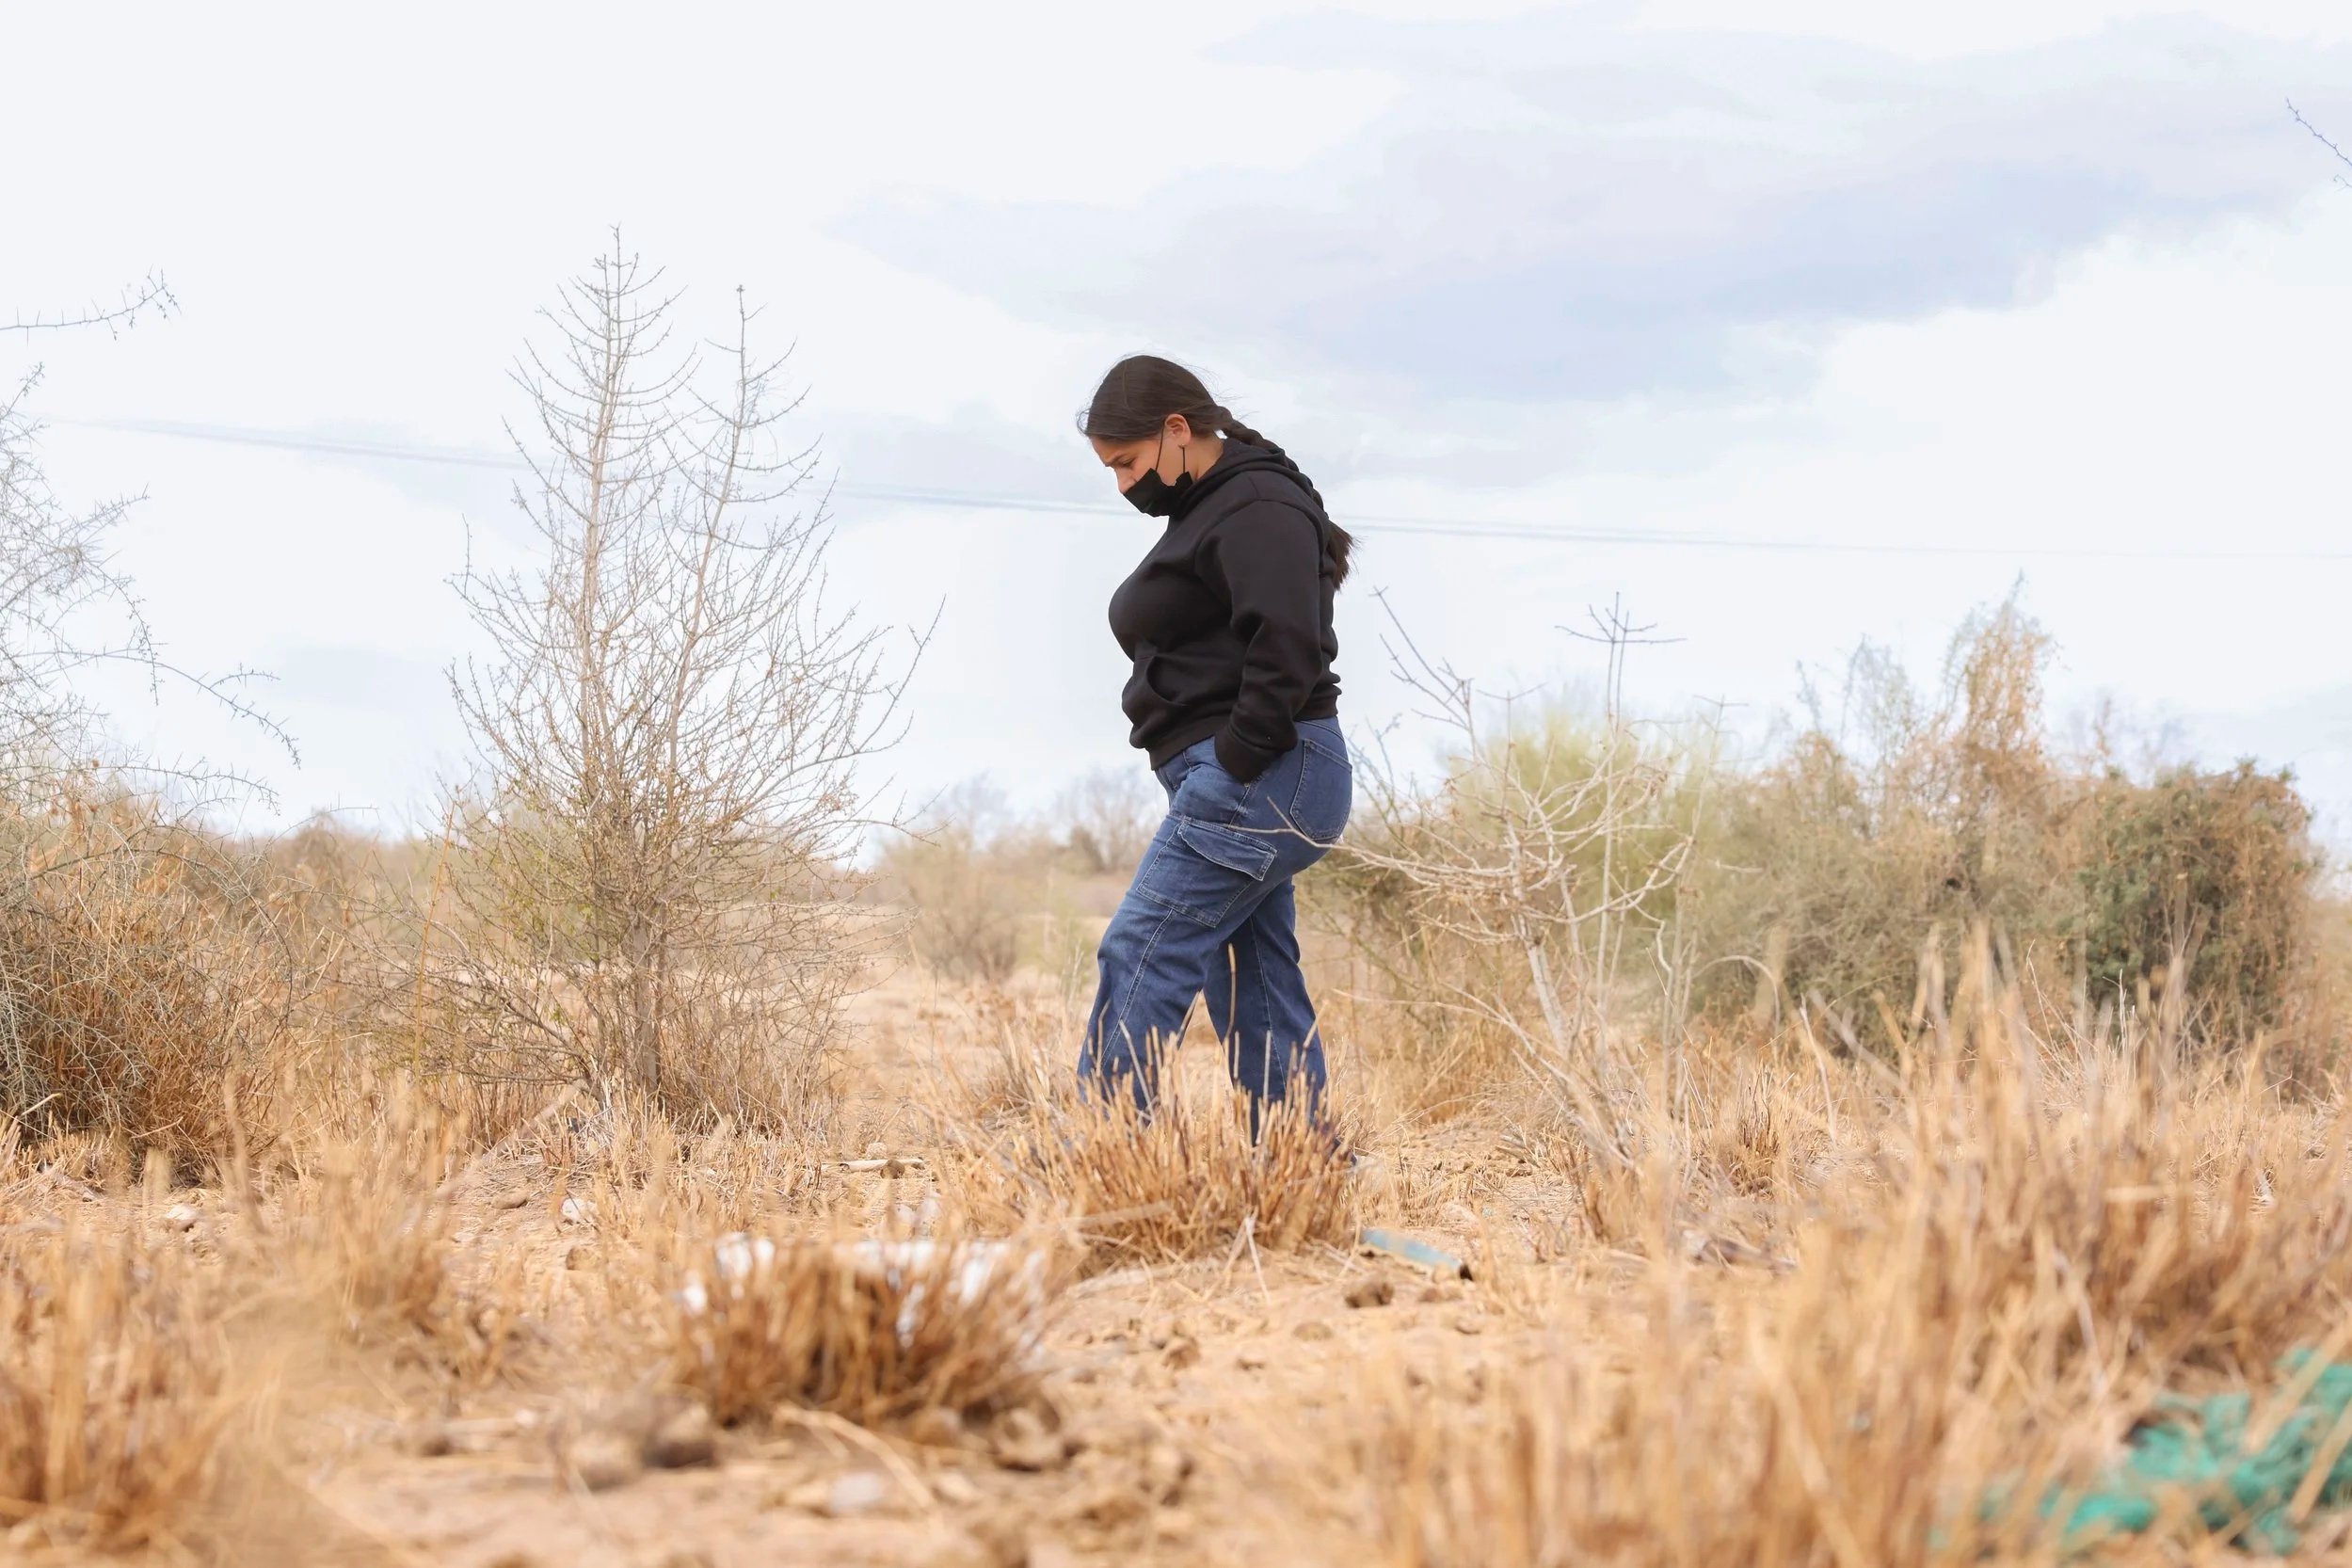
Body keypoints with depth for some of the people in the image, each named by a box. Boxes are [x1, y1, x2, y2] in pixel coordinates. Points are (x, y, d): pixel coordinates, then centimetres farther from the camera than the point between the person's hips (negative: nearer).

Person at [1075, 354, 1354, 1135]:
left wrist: (1233, 766, -20)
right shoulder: (1204, 511, 22)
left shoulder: (1256, 509, -11)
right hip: (1232, 787, 11)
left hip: (1256, 781, -11)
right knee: (1257, 992, 8)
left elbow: (1285, 649, -22)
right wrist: (1209, 779, 14)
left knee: (1139, 965, -14)